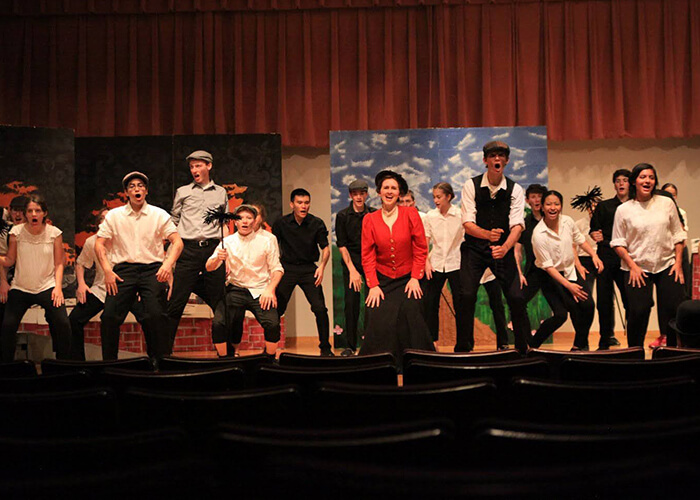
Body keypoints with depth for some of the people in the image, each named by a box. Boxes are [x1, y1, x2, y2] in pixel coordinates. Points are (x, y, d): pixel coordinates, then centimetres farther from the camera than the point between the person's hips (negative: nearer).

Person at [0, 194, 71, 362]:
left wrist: (58, 287, -9)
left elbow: (58, 263, 2)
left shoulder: (54, 233, -2)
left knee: (62, 323, -18)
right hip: (20, 288, 1)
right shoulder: (16, 232, -1)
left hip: (47, 288, -1)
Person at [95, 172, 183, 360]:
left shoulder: (159, 215, 8)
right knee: (110, 316, -14)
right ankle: (108, 364, 2)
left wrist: (168, 264, -16)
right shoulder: (114, 215, 10)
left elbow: (177, 242, 2)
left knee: (156, 315, -20)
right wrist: (107, 271, -5)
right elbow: (99, 244, 9)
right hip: (124, 269, 1)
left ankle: (161, 360, -5)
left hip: (152, 269, -1)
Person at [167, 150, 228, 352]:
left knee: (219, 302, 2)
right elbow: (173, 222, 15)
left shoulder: (221, 193, 15)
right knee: (176, 302, -5)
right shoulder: (182, 192, 12)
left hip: (213, 248, 1)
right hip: (188, 250, -1)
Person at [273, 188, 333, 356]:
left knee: (320, 308, -11)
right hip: (287, 268, 1)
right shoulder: (281, 223, -4)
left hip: (308, 269, 0)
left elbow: (325, 248, 2)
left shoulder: (317, 224, -5)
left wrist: (322, 266, -14)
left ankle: (325, 348, 4)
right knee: (277, 309, 0)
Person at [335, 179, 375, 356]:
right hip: (351, 260, 0)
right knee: (351, 303, -3)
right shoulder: (343, 216, 0)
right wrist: (352, 270, -9)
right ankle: (350, 345, 5)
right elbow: (341, 245, -2)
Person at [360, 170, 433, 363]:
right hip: (382, 280, 1)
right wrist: (373, 285, -7)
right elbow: (367, 255, 1)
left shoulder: (410, 214, -1)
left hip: (407, 279, -1)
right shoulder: (369, 219, 2)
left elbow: (420, 249, 0)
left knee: (411, 315, -15)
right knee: (379, 321, -12)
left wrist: (415, 278, -6)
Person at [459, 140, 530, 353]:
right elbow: (468, 223, -16)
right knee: (467, 295, -15)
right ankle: (463, 348, 0)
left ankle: (523, 349, 9)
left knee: (516, 298, -9)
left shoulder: (515, 190, -4)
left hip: (503, 248, 1)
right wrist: (487, 234, -37)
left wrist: (505, 247, -35)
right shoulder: (471, 186, -8)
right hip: (474, 248, -1)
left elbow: (517, 224, -15)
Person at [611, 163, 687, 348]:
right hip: (637, 268, -2)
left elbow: (678, 235, 10)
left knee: (674, 310, -1)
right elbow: (618, 242, 1)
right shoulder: (623, 210, 0)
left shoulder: (667, 203, 5)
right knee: (638, 312, -5)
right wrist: (632, 266, -8)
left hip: (667, 265, 2)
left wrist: (678, 262, 1)